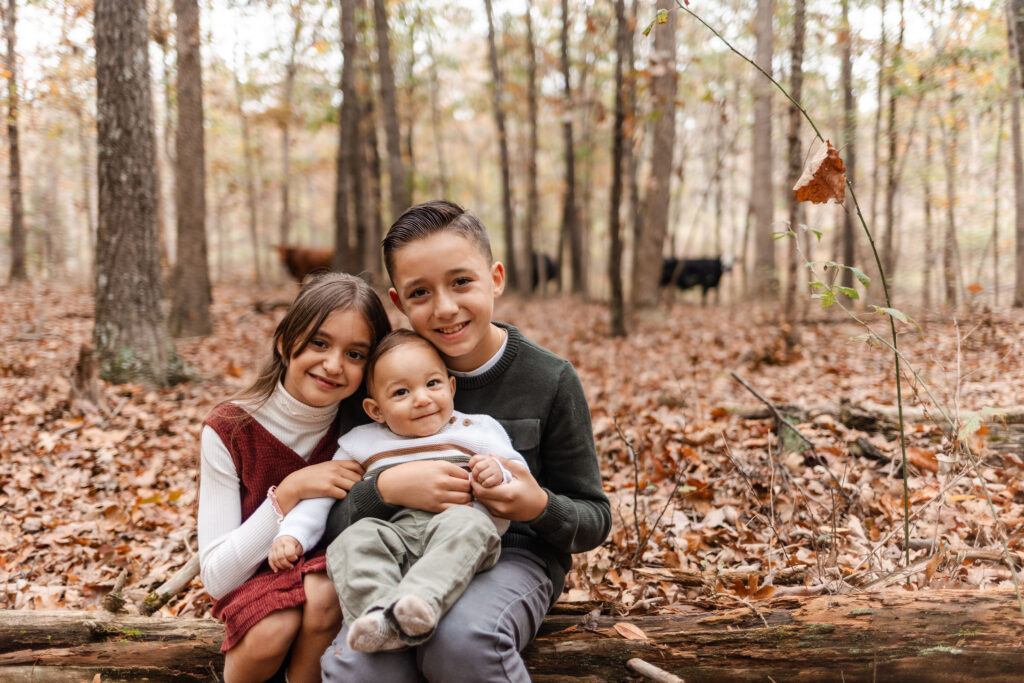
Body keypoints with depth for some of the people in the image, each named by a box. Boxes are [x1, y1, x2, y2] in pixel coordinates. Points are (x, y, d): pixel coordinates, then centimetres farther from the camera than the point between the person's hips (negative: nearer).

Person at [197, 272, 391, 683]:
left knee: (324, 591, -32)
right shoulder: (230, 430, -12)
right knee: (274, 630, -31)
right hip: (256, 585, 0)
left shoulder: (366, 427, -9)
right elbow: (216, 576, -15)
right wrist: (289, 493, -25)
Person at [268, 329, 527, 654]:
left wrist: (499, 477, -9)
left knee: (469, 525, -34)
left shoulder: (478, 430, 20)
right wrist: (291, 534, 11)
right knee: (357, 537, -28)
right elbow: (322, 491, 26)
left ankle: (419, 603, -55)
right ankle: (380, 618, -48)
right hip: (394, 533, 2)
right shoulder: (363, 444, 24)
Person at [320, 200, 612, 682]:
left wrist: (540, 507, -20)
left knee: (461, 638, -36)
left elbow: (594, 520, 3)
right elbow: (335, 523, -2)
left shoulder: (549, 380, -5)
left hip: (514, 558, -1)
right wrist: (387, 488, -24)